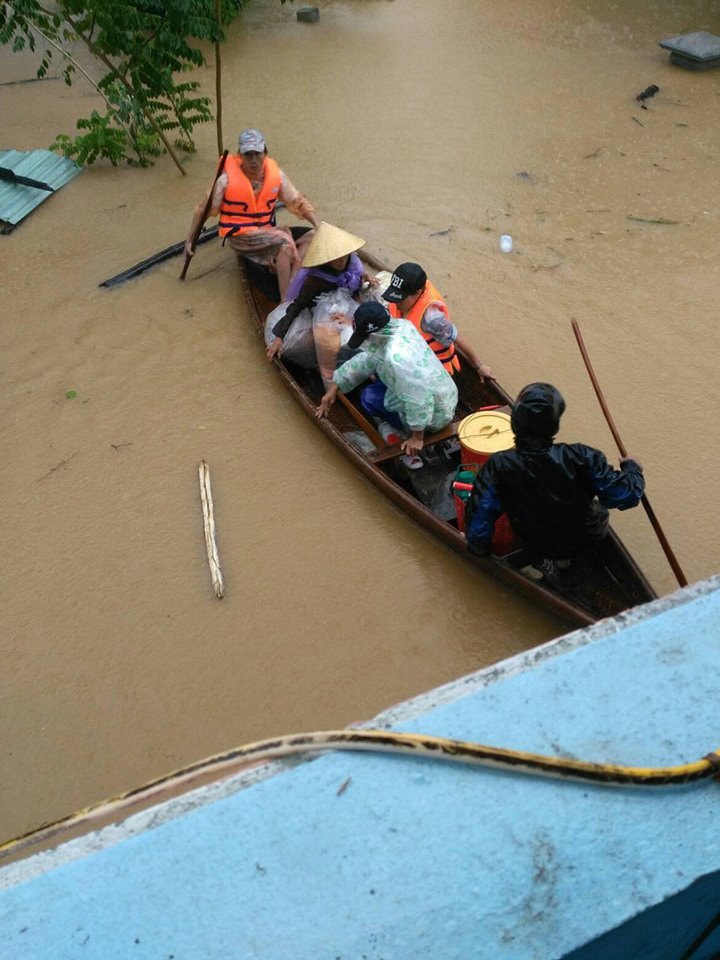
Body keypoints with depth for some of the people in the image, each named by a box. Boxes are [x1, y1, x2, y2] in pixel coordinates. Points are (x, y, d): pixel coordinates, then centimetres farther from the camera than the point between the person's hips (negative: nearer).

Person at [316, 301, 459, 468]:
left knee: (369, 397, 3)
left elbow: (419, 401, -33)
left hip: (435, 414, -8)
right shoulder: (399, 326, -9)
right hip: (444, 395, 8)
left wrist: (417, 437, -19)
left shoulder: (396, 357, -36)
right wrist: (334, 387, 4)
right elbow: (367, 359, 1)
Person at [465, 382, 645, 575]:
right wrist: (632, 468, -1)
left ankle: (543, 561, 17)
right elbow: (627, 496, -22)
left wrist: (480, 549, -4)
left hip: (538, 545, 1)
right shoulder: (579, 458, -30)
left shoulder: (498, 467, -29)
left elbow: (479, 517, -24)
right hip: (587, 538, 0)